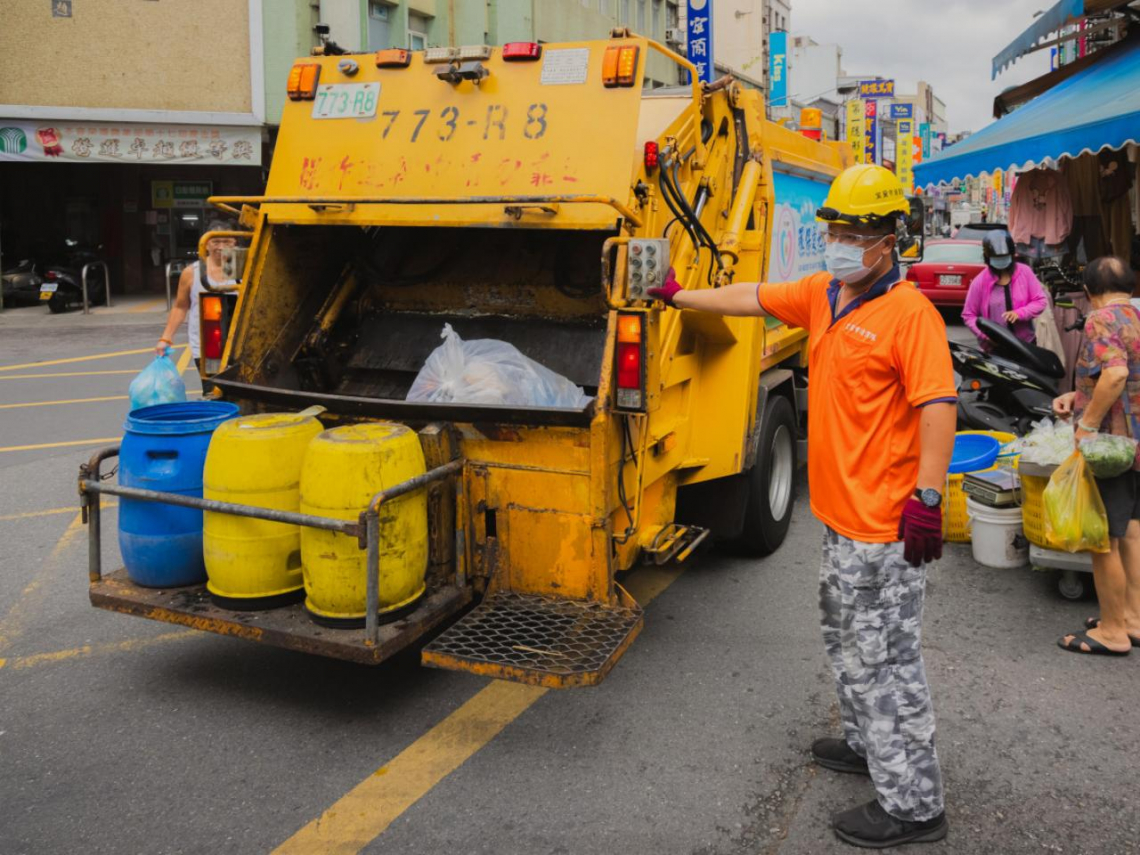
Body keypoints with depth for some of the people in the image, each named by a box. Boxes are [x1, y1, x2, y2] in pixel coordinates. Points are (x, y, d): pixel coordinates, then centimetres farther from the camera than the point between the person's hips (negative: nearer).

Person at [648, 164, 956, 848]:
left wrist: (927, 496, -28)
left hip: (884, 524, -10)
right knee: (849, 640, 24)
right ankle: (869, 745, 44)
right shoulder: (823, 294, 9)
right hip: (842, 513, 10)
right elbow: (753, 297, 22)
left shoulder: (910, 313, -16)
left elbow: (938, 406, -22)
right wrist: (678, 296, 29)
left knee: (883, 658, -1)